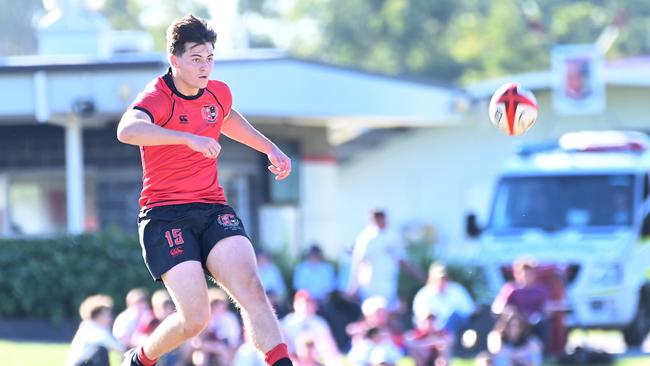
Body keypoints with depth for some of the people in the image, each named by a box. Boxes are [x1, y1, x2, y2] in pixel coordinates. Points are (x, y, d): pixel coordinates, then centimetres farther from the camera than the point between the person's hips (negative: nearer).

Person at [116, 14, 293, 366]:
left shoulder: (219, 93, 8)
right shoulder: (157, 97, -13)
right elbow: (128, 130, -37)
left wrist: (270, 149, 27)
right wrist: (189, 138, -48)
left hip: (213, 210, 5)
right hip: (165, 215, -5)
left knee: (250, 287, -21)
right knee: (196, 317, -15)